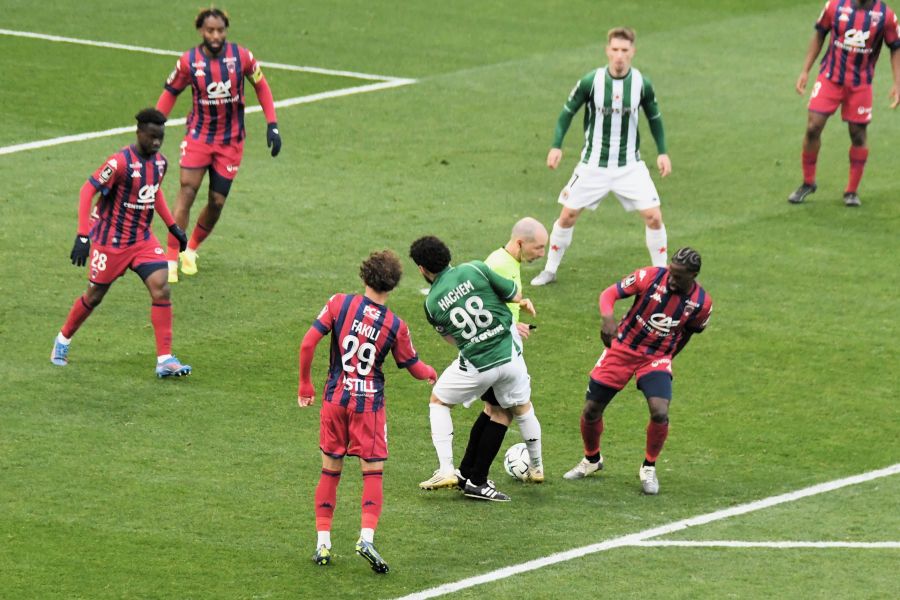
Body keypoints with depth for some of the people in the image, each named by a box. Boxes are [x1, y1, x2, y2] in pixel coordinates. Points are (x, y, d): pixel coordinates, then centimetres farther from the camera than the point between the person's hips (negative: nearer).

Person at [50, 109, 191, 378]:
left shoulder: (160, 162, 1)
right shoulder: (120, 162, -22)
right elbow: (88, 190, -22)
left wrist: (172, 226, 19)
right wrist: (83, 236, -27)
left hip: (143, 239, 5)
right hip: (111, 241, -5)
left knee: (161, 289, -12)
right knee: (94, 296, 8)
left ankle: (165, 360, -11)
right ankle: (63, 340, 35)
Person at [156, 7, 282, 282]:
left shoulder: (241, 56, -10)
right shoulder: (189, 61, -10)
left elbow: (261, 86, 5)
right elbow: (170, 93, 4)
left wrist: (272, 125, 0)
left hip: (231, 141, 1)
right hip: (199, 134, -1)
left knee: (217, 202, 2)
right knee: (187, 190, -15)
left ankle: (191, 249, 26)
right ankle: (171, 257, -10)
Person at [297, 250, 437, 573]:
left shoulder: (340, 303, -5)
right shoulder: (395, 326, -5)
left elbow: (308, 343, -9)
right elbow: (415, 368, 9)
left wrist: (305, 384, 5)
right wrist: (431, 373, 33)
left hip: (335, 400, 2)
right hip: (370, 402, -2)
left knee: (330, 471, 12)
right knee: (373, 473, 4)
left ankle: (323, 543, 12)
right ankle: (367, 538, -13)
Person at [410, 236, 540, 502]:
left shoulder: (431, 303, -2)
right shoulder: (475, 270, -7)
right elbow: (516, 295, -2)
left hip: (475, 366, -1)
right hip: (509, 355, 1)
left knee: (438, 402, 23)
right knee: (522, 407, 27)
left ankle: (446, 470, 12)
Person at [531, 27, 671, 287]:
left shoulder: (642, 83, -8)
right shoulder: (590, 82, -13)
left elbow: (654, 118, 8)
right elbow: (568, 112, 0)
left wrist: (662, 152, 1)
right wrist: (556, 146, -10)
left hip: (630, 165, 1)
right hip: (593, 165, -1)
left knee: (653, 216, -8)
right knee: (568, 215, 0)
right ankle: (550, 270, 19)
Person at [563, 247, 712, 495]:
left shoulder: (701, 303, -12)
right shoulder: (651, 277, -19)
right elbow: (610, 293, -15)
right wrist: (607, 318, -35)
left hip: (657, 358, 0)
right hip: (622, 349, 0)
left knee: (660, 412, -23)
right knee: (591, 410, 3)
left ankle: (648, 468, 4)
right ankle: (591, 460, 34)